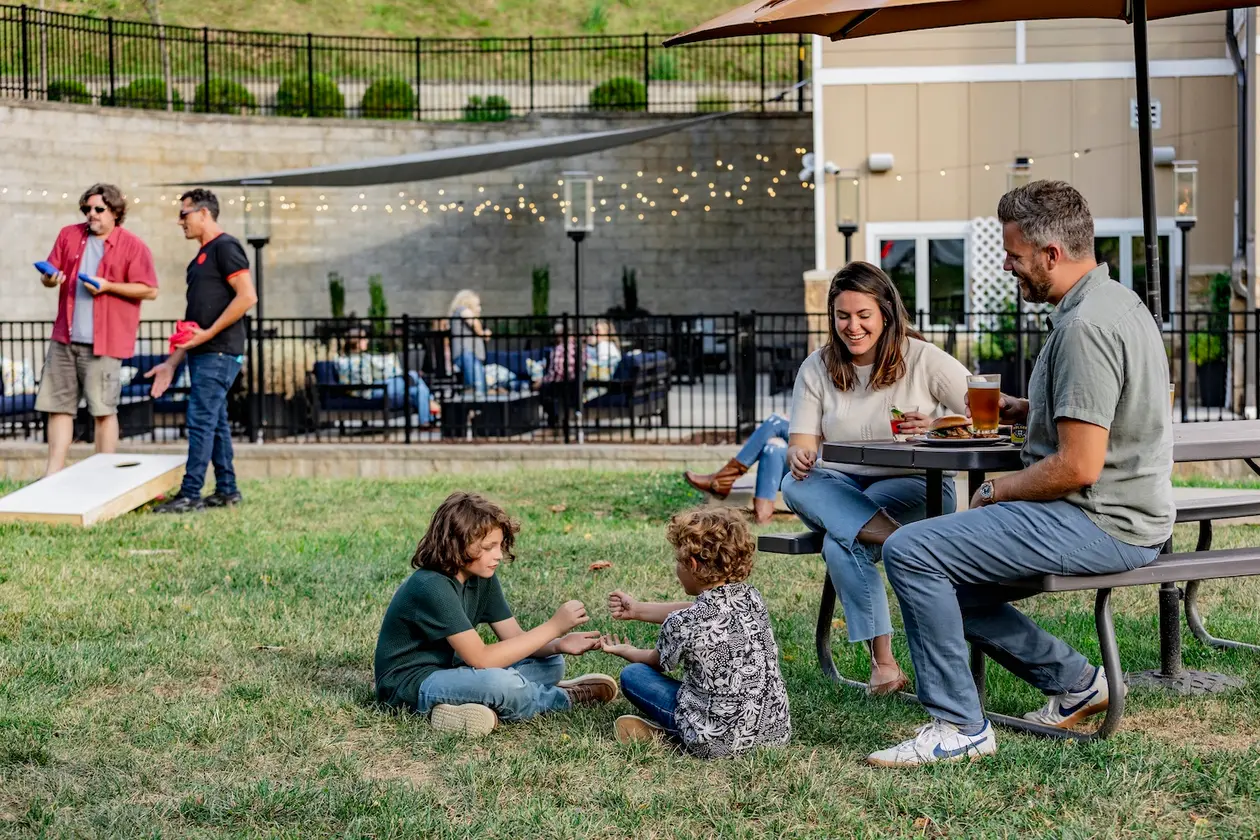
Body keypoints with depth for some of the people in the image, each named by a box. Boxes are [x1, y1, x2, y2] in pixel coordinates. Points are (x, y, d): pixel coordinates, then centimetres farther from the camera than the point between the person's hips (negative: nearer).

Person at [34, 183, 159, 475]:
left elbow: (150, 290, -8)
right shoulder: (69, 235, 11)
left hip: (103, 341, -5)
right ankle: (53, 474, 12)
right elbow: (49, 273, 15)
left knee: (103, 410, -2)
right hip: (64, 338, 5)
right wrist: (50, 279, -10)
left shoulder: (133, 246, -4)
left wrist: (108, 286, -17)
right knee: (58, 406, 7)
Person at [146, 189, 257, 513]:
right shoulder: (202, 256, 20)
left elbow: (247, 296, -19)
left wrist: (209, 333, -19)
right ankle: (226, 490, 18)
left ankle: (191, 494, -8)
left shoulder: (225, 247, -8)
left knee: (201, 420, -10)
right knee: (215, 422, 12)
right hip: (203, 353, 10)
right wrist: (172, 363, 19)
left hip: (219, 353, -10)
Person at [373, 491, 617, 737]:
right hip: (411, 685, -9)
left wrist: (559, 645, -19)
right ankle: (565, 697, -4)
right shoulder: (431, 587, -25)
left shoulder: (482, 577, 1)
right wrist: (553, 626, -26)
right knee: (501, 682, -34)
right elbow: (480, 659, -28)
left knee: (551, 664, 3)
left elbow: (514, 637, 2)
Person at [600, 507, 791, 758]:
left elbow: (657, 662, 7)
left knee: (631, 674, 9)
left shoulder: (681, 625, -17)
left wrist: (626, 652, 29)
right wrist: (638, 610, 28)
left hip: (719, 742, -6)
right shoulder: (752, 598, 0)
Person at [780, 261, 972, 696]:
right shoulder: (817, 368, 8)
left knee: (840, 543, -34)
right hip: (838, 488, 3)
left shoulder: (923, 359, 0)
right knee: (796, 485, -34)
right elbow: (802, 442, 2)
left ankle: (884, 661, -35)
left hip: (912, 487, -3)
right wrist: (799, 457, -23)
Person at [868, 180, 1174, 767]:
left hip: (1100, 524, -11)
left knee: (910, 552, -17)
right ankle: (1073, 681, 18)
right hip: (1120, 521, 11)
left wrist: (995, 492, -9)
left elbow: (1079, 467, -24)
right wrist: (1024, 411, 15)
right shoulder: (1116, 300, 13)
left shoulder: (1084, 326, -21)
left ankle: (958, 726, -10)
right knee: (940, 575, 18)